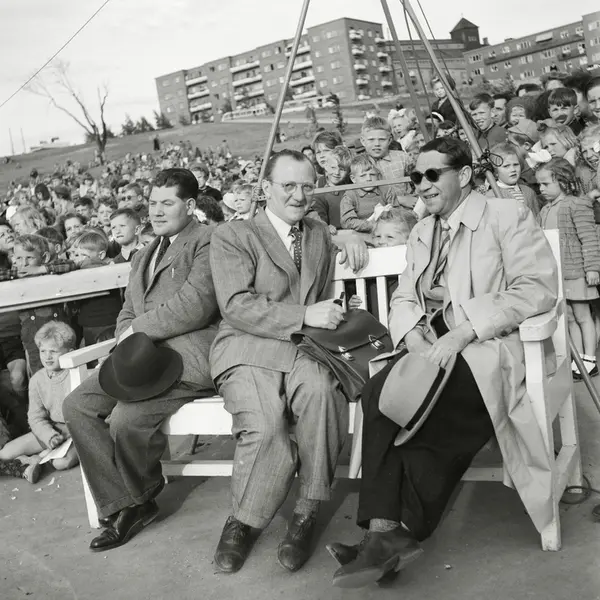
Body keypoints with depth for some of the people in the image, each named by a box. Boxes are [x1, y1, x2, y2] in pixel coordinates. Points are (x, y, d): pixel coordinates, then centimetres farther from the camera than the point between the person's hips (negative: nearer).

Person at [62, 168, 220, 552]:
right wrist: (128, 340, 0)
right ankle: (120, 505, -4)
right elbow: (128, 313, 24)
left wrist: (139, 329, -8)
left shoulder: (208, 241, -2)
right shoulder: (143, 257, 27)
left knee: (127, 417, -26)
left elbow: (195, 305, -16)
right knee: (77, 405, -9)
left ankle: (142, 498, 4)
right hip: (143, 355, 9)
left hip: (191, 351, -8)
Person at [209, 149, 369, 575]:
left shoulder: (320, 233, 24)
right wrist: (304, 315, -16)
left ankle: (307, 516, -19)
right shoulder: (231, 236, 6)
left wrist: (353, 240, 15)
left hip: (306, 349, 3)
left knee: (322, 391, -35)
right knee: (264, 427, -33)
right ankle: (244, 521, -3)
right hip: (250, 350, -3)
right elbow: (236, 306, -6)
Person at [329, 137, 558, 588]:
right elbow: (404, 298, 15)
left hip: (487, 349, -5)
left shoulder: (506, 216, 4)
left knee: (390, 399, -27)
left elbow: (538, 288, -9)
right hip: (429, 349, 5)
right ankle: (388, 530, -24)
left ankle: (388, 530, -15)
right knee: (380, 393, -26)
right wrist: (414, 336, -9)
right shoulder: (421, 233, 24)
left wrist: (463, 332, -18)